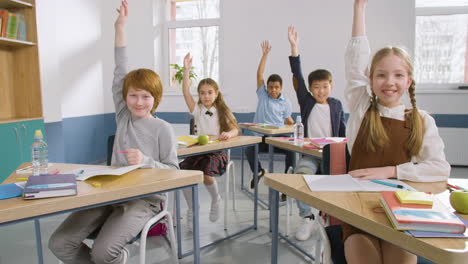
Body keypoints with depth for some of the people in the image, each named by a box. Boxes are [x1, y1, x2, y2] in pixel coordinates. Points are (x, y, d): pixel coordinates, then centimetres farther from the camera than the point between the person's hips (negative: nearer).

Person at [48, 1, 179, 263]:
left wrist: (145, 161, -22)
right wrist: (120, 28, -1)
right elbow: (120, 76, 1)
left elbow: (173, 170, -5)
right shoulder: (124, 118, 6)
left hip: (144, 199, -5)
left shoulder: (163, 129, -7)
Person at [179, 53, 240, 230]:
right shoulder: (197, 110, 7)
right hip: (198, 151, 2)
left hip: (217, 152, -2)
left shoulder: (222, 111, 5)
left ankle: (216, 200, 4)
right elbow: (186, 92, -5)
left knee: (205, 175, -30)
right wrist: (186, 70, -13)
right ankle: (191, 208, 1)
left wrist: (228, 134, -27)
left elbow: (235, 130, -3)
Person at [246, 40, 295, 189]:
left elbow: (287, 120, 9)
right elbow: (259, 74, 1)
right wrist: (265, 54, -2)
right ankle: (258, 171, 3)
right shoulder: (262, 95, 7)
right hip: (260, 136, 0)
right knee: (248, 149, -27)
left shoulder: (285, 102, 7)